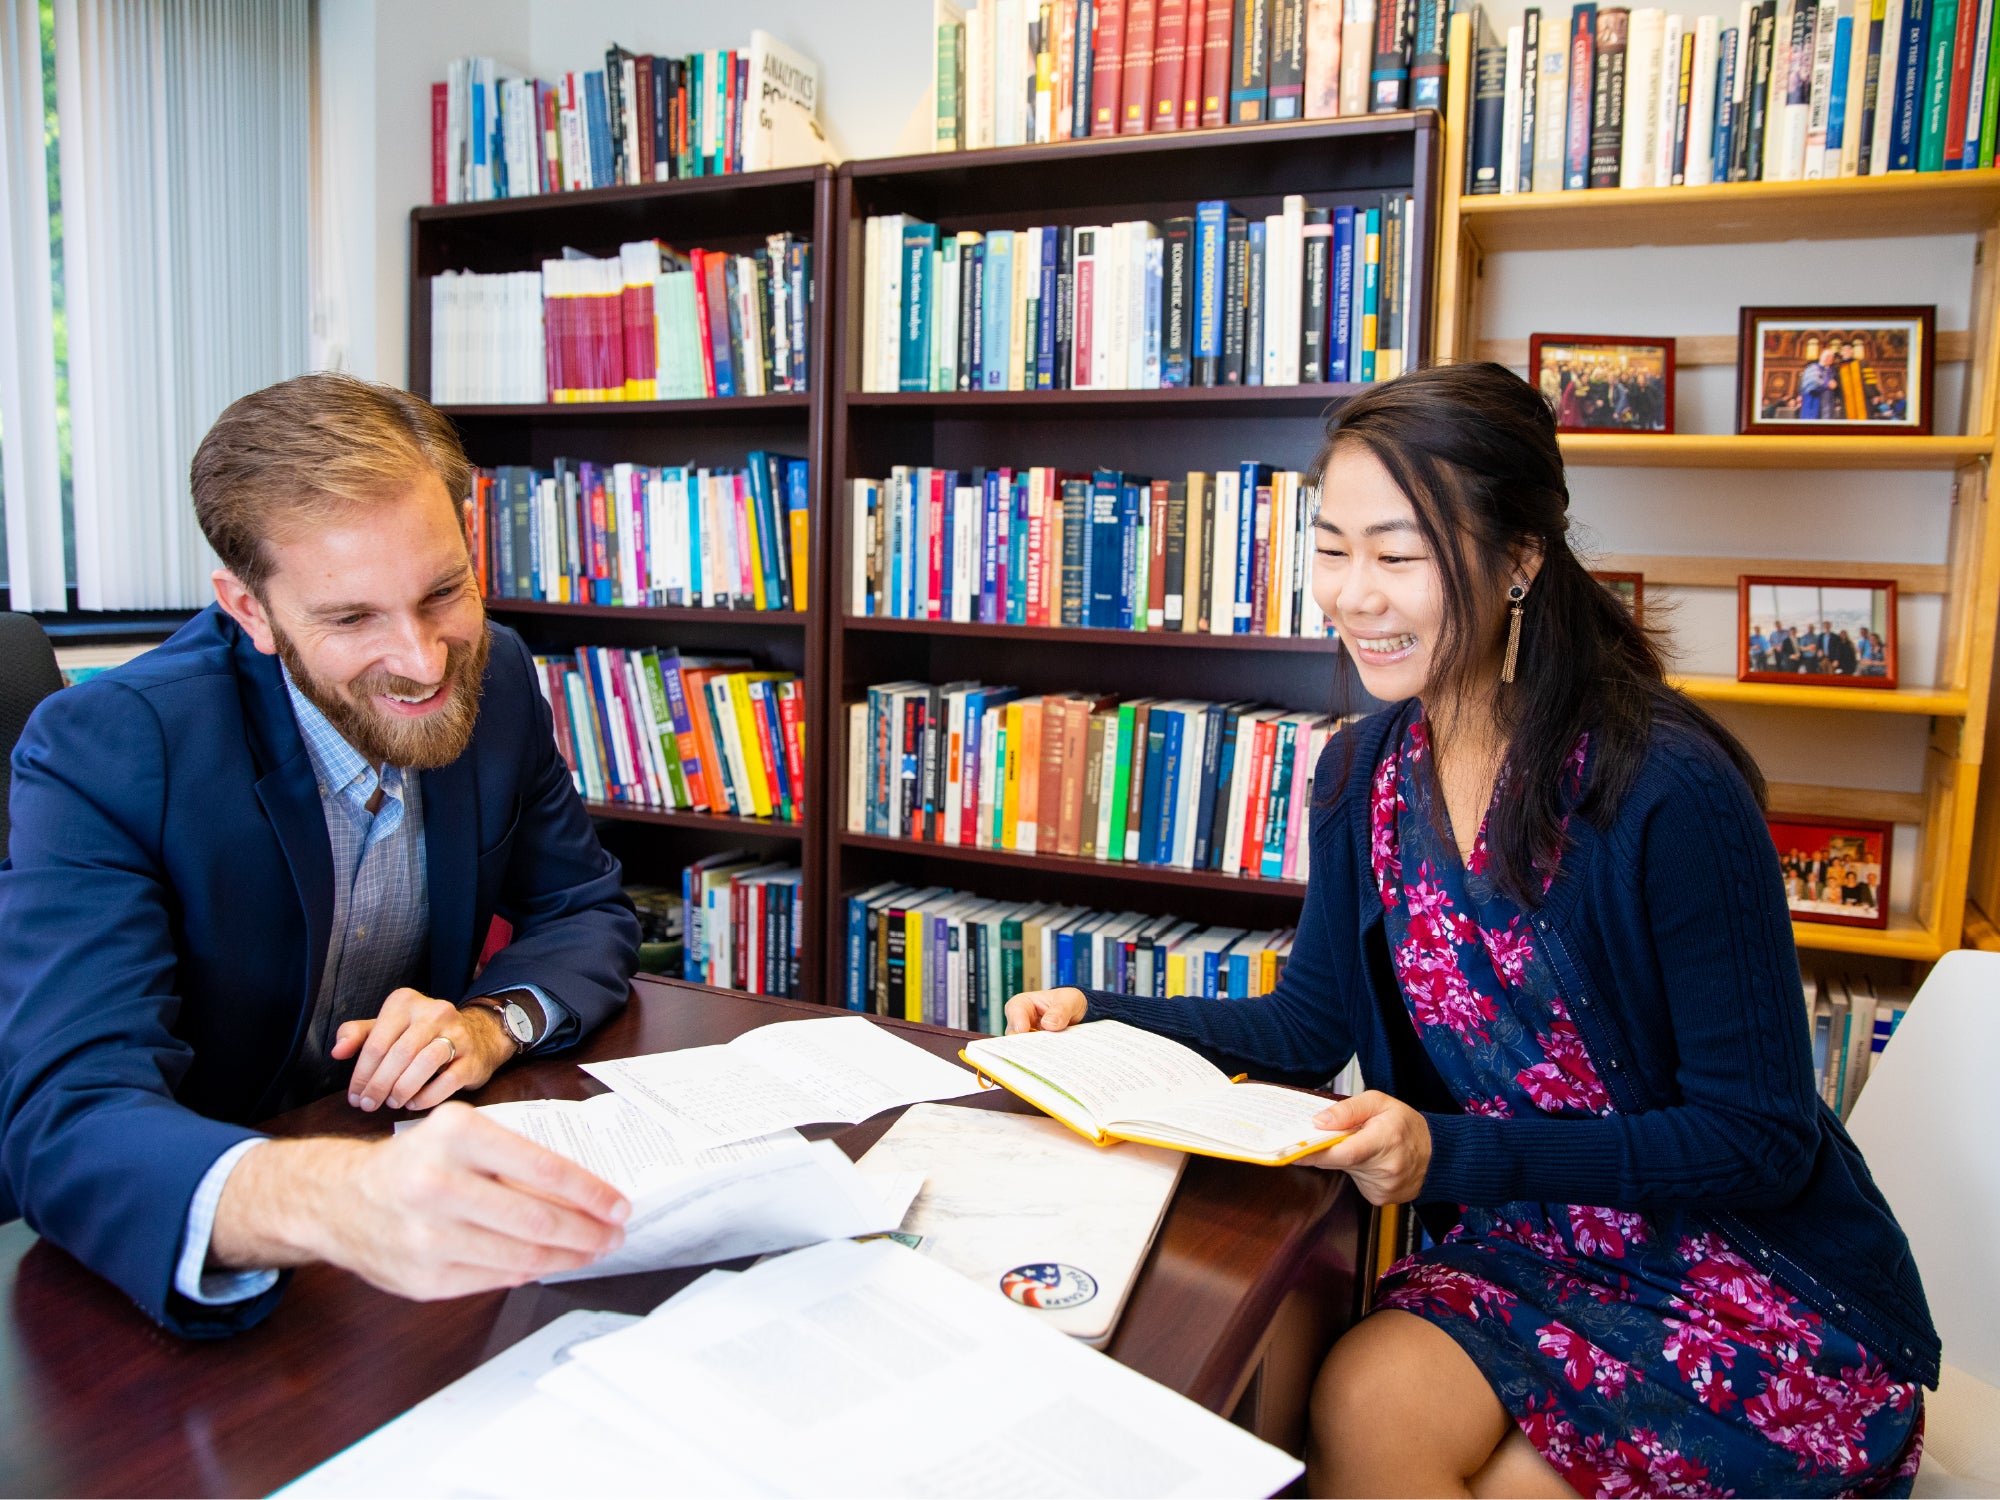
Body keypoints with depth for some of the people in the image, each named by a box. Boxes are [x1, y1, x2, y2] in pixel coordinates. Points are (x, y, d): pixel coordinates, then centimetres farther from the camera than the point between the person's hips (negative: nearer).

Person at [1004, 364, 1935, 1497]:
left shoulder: (1671, 792, -21)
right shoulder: (1368, 769, -1)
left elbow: (1762, 1140, -16)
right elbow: (1313, 1024, 7)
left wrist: (1448, 1152, -27)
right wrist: (1095, 1016, -7)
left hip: (1761, 1293, -5)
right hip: (1524, 1251, 5)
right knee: (1362, 1408, -23)